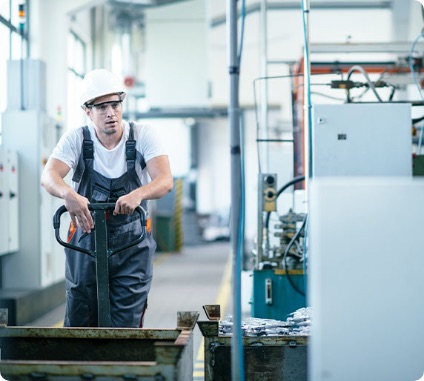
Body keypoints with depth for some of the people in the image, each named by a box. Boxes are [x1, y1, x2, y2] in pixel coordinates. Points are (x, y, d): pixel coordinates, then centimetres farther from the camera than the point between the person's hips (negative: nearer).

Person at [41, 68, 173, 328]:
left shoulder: (143, 136, -6)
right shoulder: (76, 139, -5)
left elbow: (165, 181, -20)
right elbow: (49, 176, -20)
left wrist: (137, 195, -42)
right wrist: (68, 194, -44)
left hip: (132, 246, -1)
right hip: (85, 243, 1)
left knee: (126, 328, -2)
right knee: (79, 324, 5)